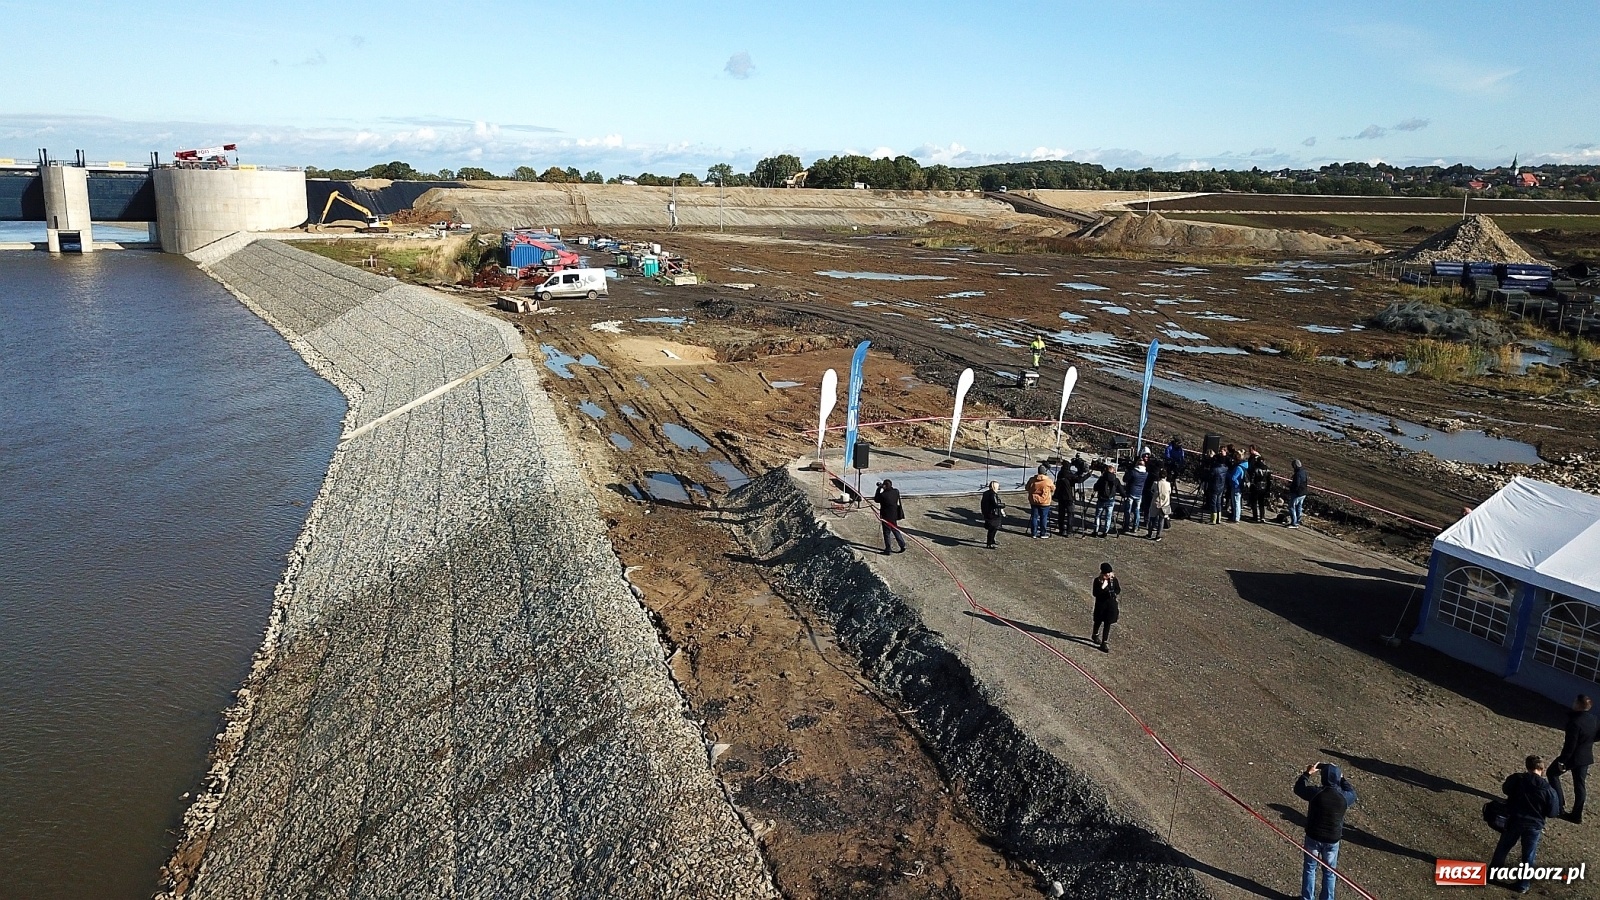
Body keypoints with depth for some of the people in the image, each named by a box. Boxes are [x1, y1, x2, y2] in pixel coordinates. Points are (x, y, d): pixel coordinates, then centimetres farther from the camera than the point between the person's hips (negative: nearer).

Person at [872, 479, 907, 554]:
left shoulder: (883, 495, -24)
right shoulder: (896, 491, -7)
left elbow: (876, 500, -5)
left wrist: (879, 489, -3)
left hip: (886, 516, -6)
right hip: (894, 515, 6)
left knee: (887, 533, 6)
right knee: (895, 530, 22)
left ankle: (888, 550, 13)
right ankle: (903, 545, 25)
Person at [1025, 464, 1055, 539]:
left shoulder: (1032, 480, -3)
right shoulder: (1049, 481, -11)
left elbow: (1027, 488, 10)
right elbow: (1053, 489, 5)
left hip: (1034, 501, 3)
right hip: (1044, 502, -3)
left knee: (1034, 517, 10)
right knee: (1043, 518, 6)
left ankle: (1034, 533, 14)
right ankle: (1043, 533, 11)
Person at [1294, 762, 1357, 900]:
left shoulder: (1315, 792, -23)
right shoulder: (1344, 796, -19)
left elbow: (1298, 788, -3)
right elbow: (1352, 794, 7)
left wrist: (1307, 773, 4)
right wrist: (1342, 778, 13)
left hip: (1313, 836, -1)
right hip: (1333, 839, 1)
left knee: (1310, 868, 18)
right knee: (1329, 871, 19)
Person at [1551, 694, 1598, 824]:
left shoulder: (1574, 722, -28)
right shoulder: (1594, 720, -4)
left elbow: (1570, 745, -24)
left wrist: (1562, 761, -15)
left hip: (1573, 757, -7)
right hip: (1586, 757, 7)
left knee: (1553, 773, 16)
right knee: (1580, 785, 15)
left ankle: (1559, 803, 14)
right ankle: (1577, 815, 23)